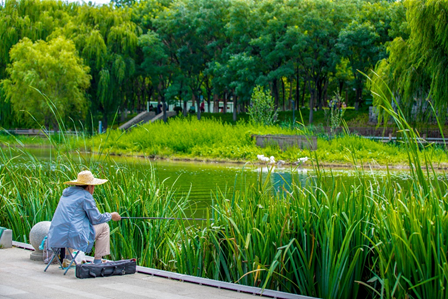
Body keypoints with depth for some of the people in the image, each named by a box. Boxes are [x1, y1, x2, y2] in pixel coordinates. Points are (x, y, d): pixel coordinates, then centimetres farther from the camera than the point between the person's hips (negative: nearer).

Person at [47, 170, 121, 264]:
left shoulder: (67, 192, 18)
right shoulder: (85, 196, -6)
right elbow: (96, 219, -4)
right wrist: (111, 216, 14)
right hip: (73, 237, -8)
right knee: (104, 227, 8)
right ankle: (97, 261, 8)